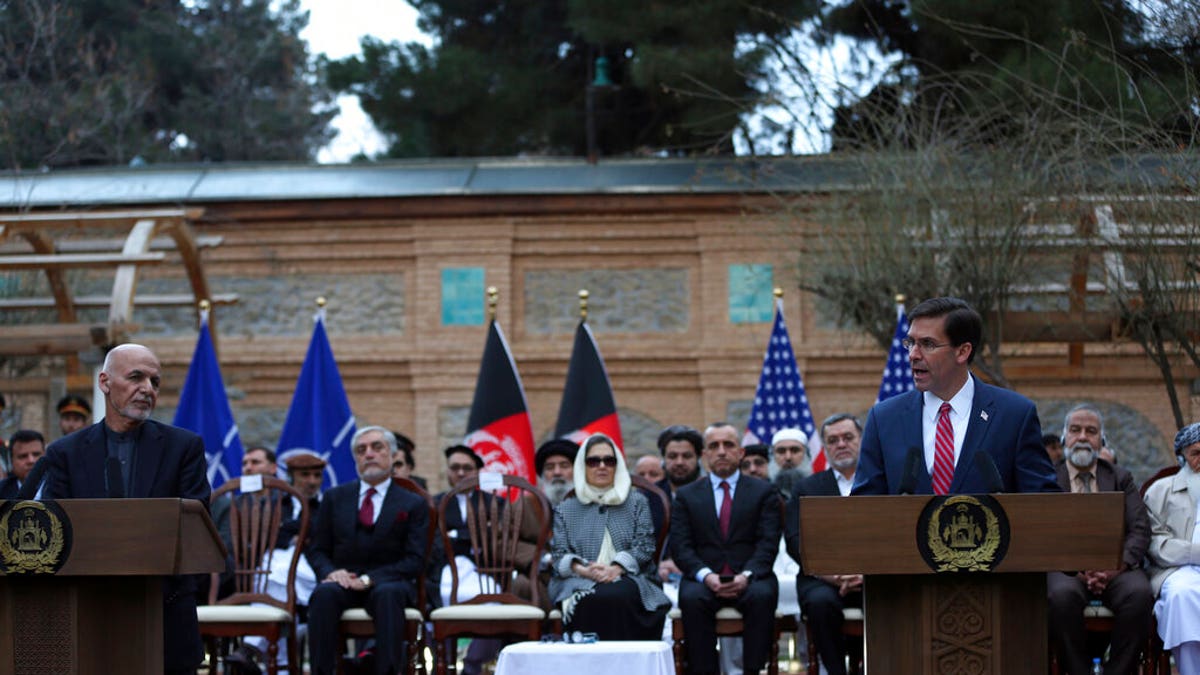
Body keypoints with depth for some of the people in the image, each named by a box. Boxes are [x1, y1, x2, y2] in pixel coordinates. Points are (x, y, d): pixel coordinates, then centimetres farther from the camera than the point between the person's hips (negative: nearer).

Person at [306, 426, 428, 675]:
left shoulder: (412, 504, 11)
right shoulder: (335, 497, 19)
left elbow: (414, 560, 1)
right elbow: (316, 549, 16)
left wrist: (369, 579, -14)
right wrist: (330, 571, -10)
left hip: (388, 582, -2)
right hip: (344, 580, 2)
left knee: (388, 594, -38)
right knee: (324, 594, -34)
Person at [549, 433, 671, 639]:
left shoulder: (636, 502, 21)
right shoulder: (566, 510, 23)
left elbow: (645, 545, 7)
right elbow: (559, 554, 10)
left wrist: (616, 568, -13)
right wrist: (582, 570, -14)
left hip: (626, 578, 0)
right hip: (580, 583, 0)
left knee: (620, 596, -39)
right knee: (590, 600, -39)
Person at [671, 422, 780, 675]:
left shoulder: (764, 492, 13)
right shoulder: (686, 495, 16)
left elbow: (768, 543, 2)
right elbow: (680, 547, 5)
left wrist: (747, 575, -17)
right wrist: (706, 576, -15)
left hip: (750, 579, 0)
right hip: (703, 579, 1)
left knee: (762, 596, -34)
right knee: (692, 599, -33)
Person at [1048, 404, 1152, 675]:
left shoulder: (1121, 479, 21)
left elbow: (1140, 530, 8)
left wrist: (1118, 566, -12)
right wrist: (1076, 569, -15)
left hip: (1116, 569, 1)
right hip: (1065, 569, -1)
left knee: (1139, 593, -34)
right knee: (1063, 595, -38)